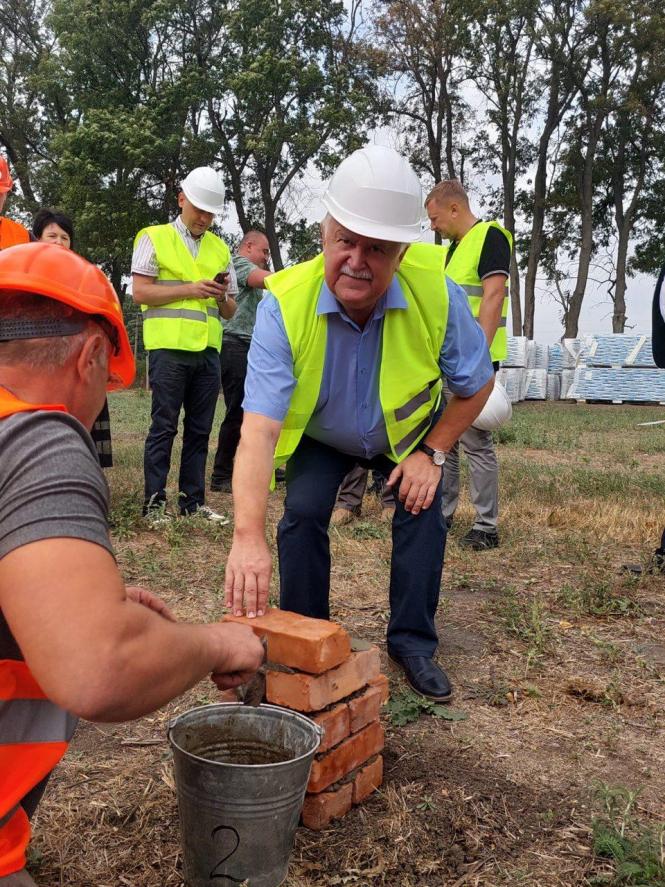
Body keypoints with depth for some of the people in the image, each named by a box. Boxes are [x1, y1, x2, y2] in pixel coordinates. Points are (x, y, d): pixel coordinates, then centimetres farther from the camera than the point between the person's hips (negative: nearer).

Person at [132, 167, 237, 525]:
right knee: (164, 427, -3)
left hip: (208, 350, 5)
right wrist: (189, 289, -13)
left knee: (200, 429, 6)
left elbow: (229, 313, 18)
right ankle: (154, 503, 3)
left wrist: (222, 297, -4)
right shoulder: (155, 238, 5)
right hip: (169, 348, -5)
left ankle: (193, 500, 14)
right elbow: (139, 292, -6)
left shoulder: (220, 248, 18)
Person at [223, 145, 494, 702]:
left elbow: (476, 384, -13)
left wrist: (433, 453, -17)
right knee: (303, 514, -17)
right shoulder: (284, 305, -37)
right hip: (320, 438, -1)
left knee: (423, 513, -13)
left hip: (408, 434, 1)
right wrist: (248, 536, -56)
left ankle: (413, 642, 9)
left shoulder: (437, 293, -32)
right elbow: (259, 428, -46)